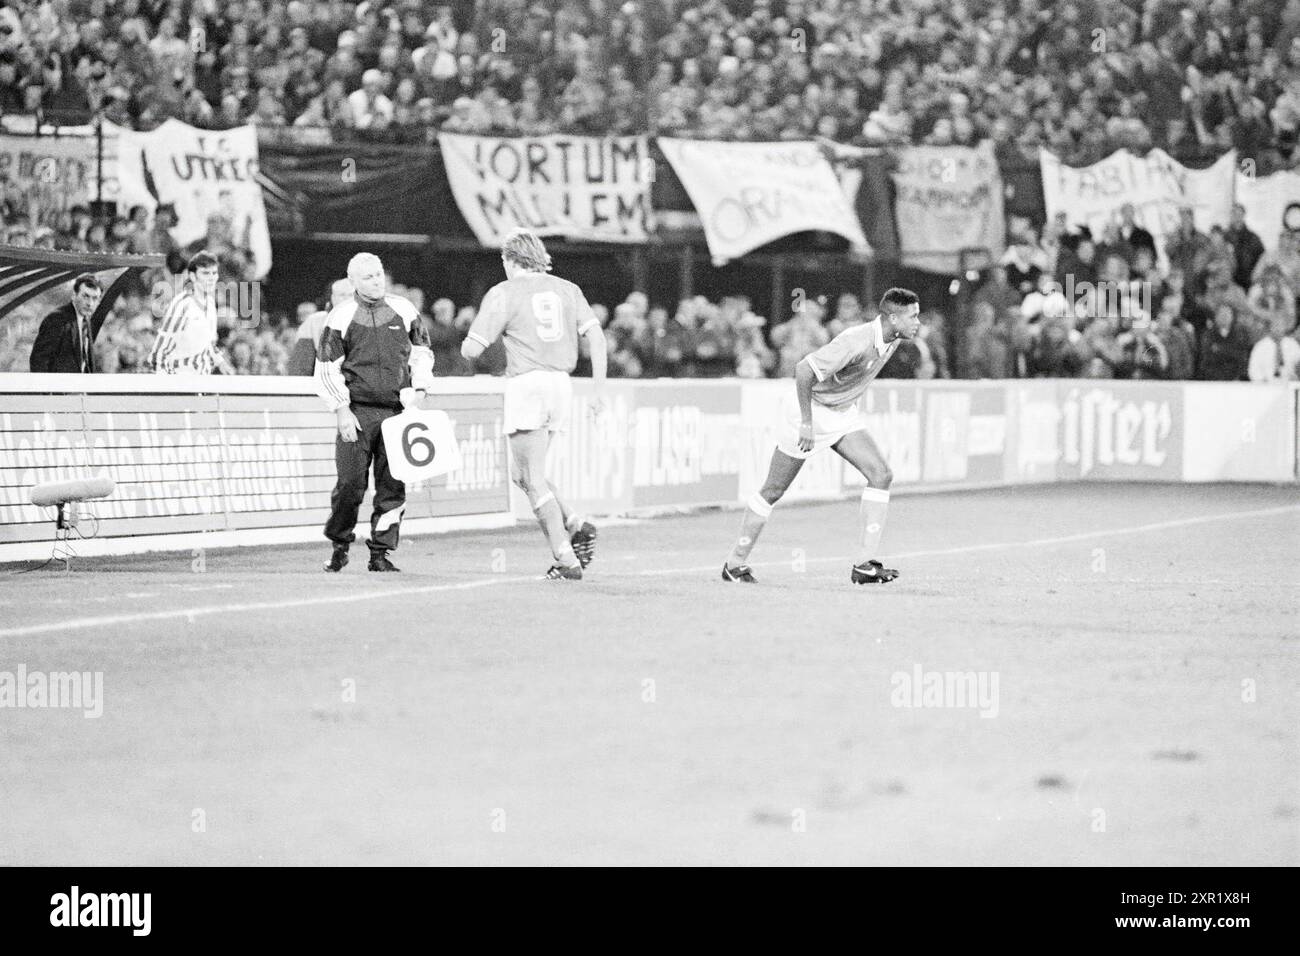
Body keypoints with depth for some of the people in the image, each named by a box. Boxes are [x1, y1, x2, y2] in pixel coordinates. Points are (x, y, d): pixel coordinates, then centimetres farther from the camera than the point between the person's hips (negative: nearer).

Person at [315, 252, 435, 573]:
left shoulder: (403, 311, 6)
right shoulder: (341, 317, -1)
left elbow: (421, 353, 18)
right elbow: (327, 369, 1)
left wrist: (417, 389, 4)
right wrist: (342, 411, -6)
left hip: (396, 410, 2)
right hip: (357, 411, -2)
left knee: (393, 485, -1)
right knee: (350, 483, -7)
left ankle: (380, 553, 7)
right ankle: (339, 547, 12)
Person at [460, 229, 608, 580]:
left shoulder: (503, 293, -1)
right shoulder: (566, 289, 13)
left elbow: (471, 350, -5)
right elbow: (596, 336, 5)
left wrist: (468, 341, 19)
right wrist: (600, 389, 6)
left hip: (527, 385, -6)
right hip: (561, 385, 6)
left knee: (533, 480, -3)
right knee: (522, 472, 20)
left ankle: (566, 558, -12)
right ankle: (575, 527, 3)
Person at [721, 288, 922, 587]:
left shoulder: (892, 338, -3)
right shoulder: (856, 342, -31)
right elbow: (804, 370, -35)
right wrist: (806, 423, -30)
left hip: (845, 414, 8)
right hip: (811, 409, -8)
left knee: (881, 475, -10)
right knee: (773, 491, 1)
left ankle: (864, 565, -10)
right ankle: (736, 562, 16)